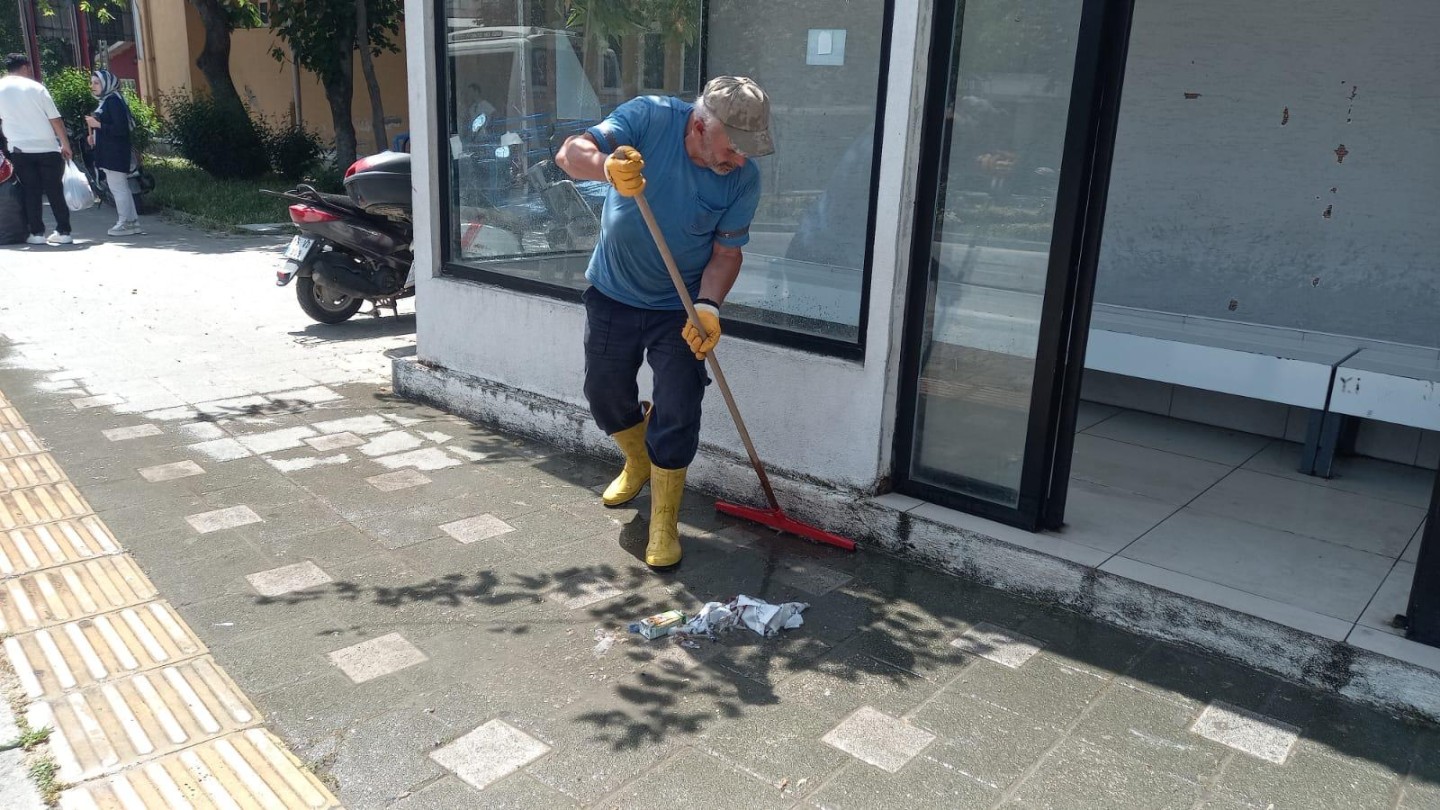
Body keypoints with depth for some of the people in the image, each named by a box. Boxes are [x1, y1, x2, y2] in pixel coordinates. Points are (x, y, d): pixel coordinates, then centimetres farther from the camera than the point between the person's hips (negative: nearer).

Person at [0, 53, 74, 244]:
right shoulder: (36, 87, 0)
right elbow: (55, 119, -2)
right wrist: (65, 144, 5)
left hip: (20, 150, 1)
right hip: (47, 148, -1)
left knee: (31, 192, 6)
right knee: (55, 191, 4)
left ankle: (37, 233, 4)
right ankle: (63, 231, 3)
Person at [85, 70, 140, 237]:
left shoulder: (113, 101, -14)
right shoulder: (105, 101, 16)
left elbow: (120, 128, -22)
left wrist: (98, 124, -19)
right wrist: (94, 133, 9)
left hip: (115, 152, -10)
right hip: (108, 152, 10)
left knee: (117, 187, -7)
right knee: (121, 187, 13)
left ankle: (125, 223, -2)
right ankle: (132, 221, 18)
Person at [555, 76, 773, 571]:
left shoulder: (743, 179, -17)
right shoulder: (649, 118, -21)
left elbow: (727, 252, -10)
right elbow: (571, 153, -31)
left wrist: (707, 306, -28)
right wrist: (607, 167, -55)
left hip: (679, 309, -1)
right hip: (611, 294, 1)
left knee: (676, 415, -5)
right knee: (605, 397, 15)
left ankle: (664, 523, 12)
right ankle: (639, 463, 46)